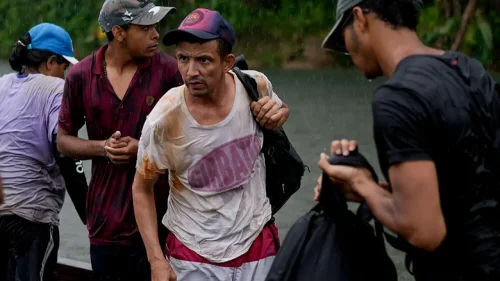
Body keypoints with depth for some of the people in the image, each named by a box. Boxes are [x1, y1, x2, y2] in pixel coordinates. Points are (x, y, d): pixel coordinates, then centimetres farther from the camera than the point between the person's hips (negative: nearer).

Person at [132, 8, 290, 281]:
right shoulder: (164, 121, -20)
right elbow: (142, 189, -6)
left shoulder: (255, 86, -12)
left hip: (257, 247, 3)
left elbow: (280, 109, 13)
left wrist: (277, 113, -11)